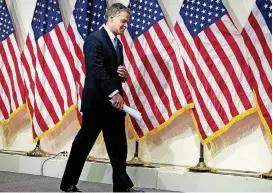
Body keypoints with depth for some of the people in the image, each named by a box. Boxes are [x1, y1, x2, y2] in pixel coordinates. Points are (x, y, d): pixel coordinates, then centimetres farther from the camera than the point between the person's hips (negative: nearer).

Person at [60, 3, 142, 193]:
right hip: (96, 101, -8)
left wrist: (123, 74, -1)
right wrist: (114, 92, -25)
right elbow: (97, 69, -21)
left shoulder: (118, 43, 16)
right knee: (83, 143, 2)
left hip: (113, 102, 8)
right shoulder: (95, 39, -10)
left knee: (118, 146, 6)